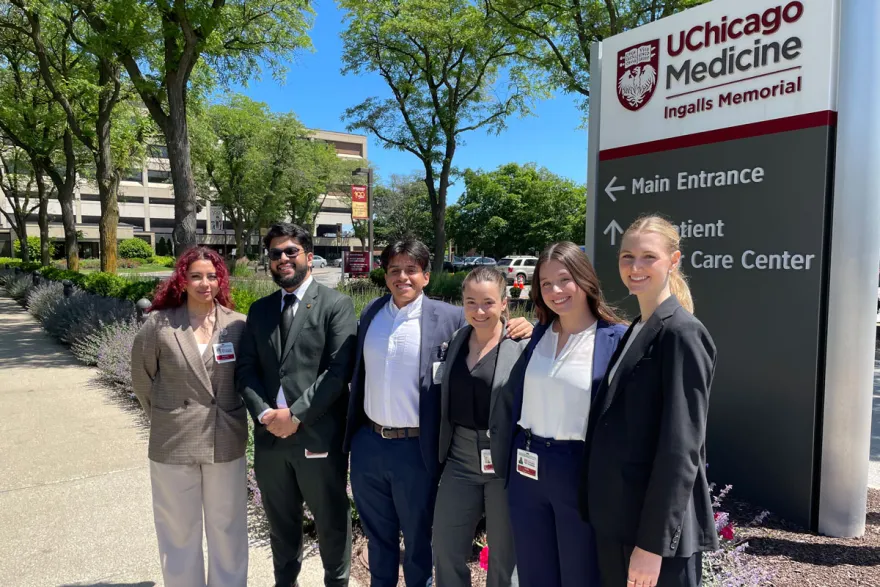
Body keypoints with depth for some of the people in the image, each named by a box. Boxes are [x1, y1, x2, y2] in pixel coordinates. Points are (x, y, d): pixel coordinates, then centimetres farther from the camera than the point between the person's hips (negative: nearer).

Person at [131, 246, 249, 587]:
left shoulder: (237, 325, -5)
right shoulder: (159, 324, -7)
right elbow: (142, 378, 6)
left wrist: (230, 415, 8)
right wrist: (164, 419, 10)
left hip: (225, 442, 1)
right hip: (174, 443, 0)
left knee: (227, 529, 14)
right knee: (179, 531, 14)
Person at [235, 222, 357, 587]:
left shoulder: (336, 305, -6)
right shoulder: (259, 310, 11)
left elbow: (339, 370, -14)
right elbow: (246, 368, 6)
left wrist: (296, 414, -16)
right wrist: (264, 413, -10)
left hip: (319, 435, -4)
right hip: (270, 435, 5)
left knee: (331, 522, 12)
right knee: (280, 523, 21)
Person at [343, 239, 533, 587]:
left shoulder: (449, 318, -10)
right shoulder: (371, 312, 4)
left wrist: (521, 331, -23)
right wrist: (352, 430, 13)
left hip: (415, 449, -4)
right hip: (367, 444, 4)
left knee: (417, 539, 16)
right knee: (377, 535, 23)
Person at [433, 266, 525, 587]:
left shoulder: (523, 344, -13)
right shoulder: (456, 339, 5)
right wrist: (442, 451, 12)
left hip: (506, 464, -4)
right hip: (459, 461, 5)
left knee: (504, 557, 15)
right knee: (445, 553, 14)